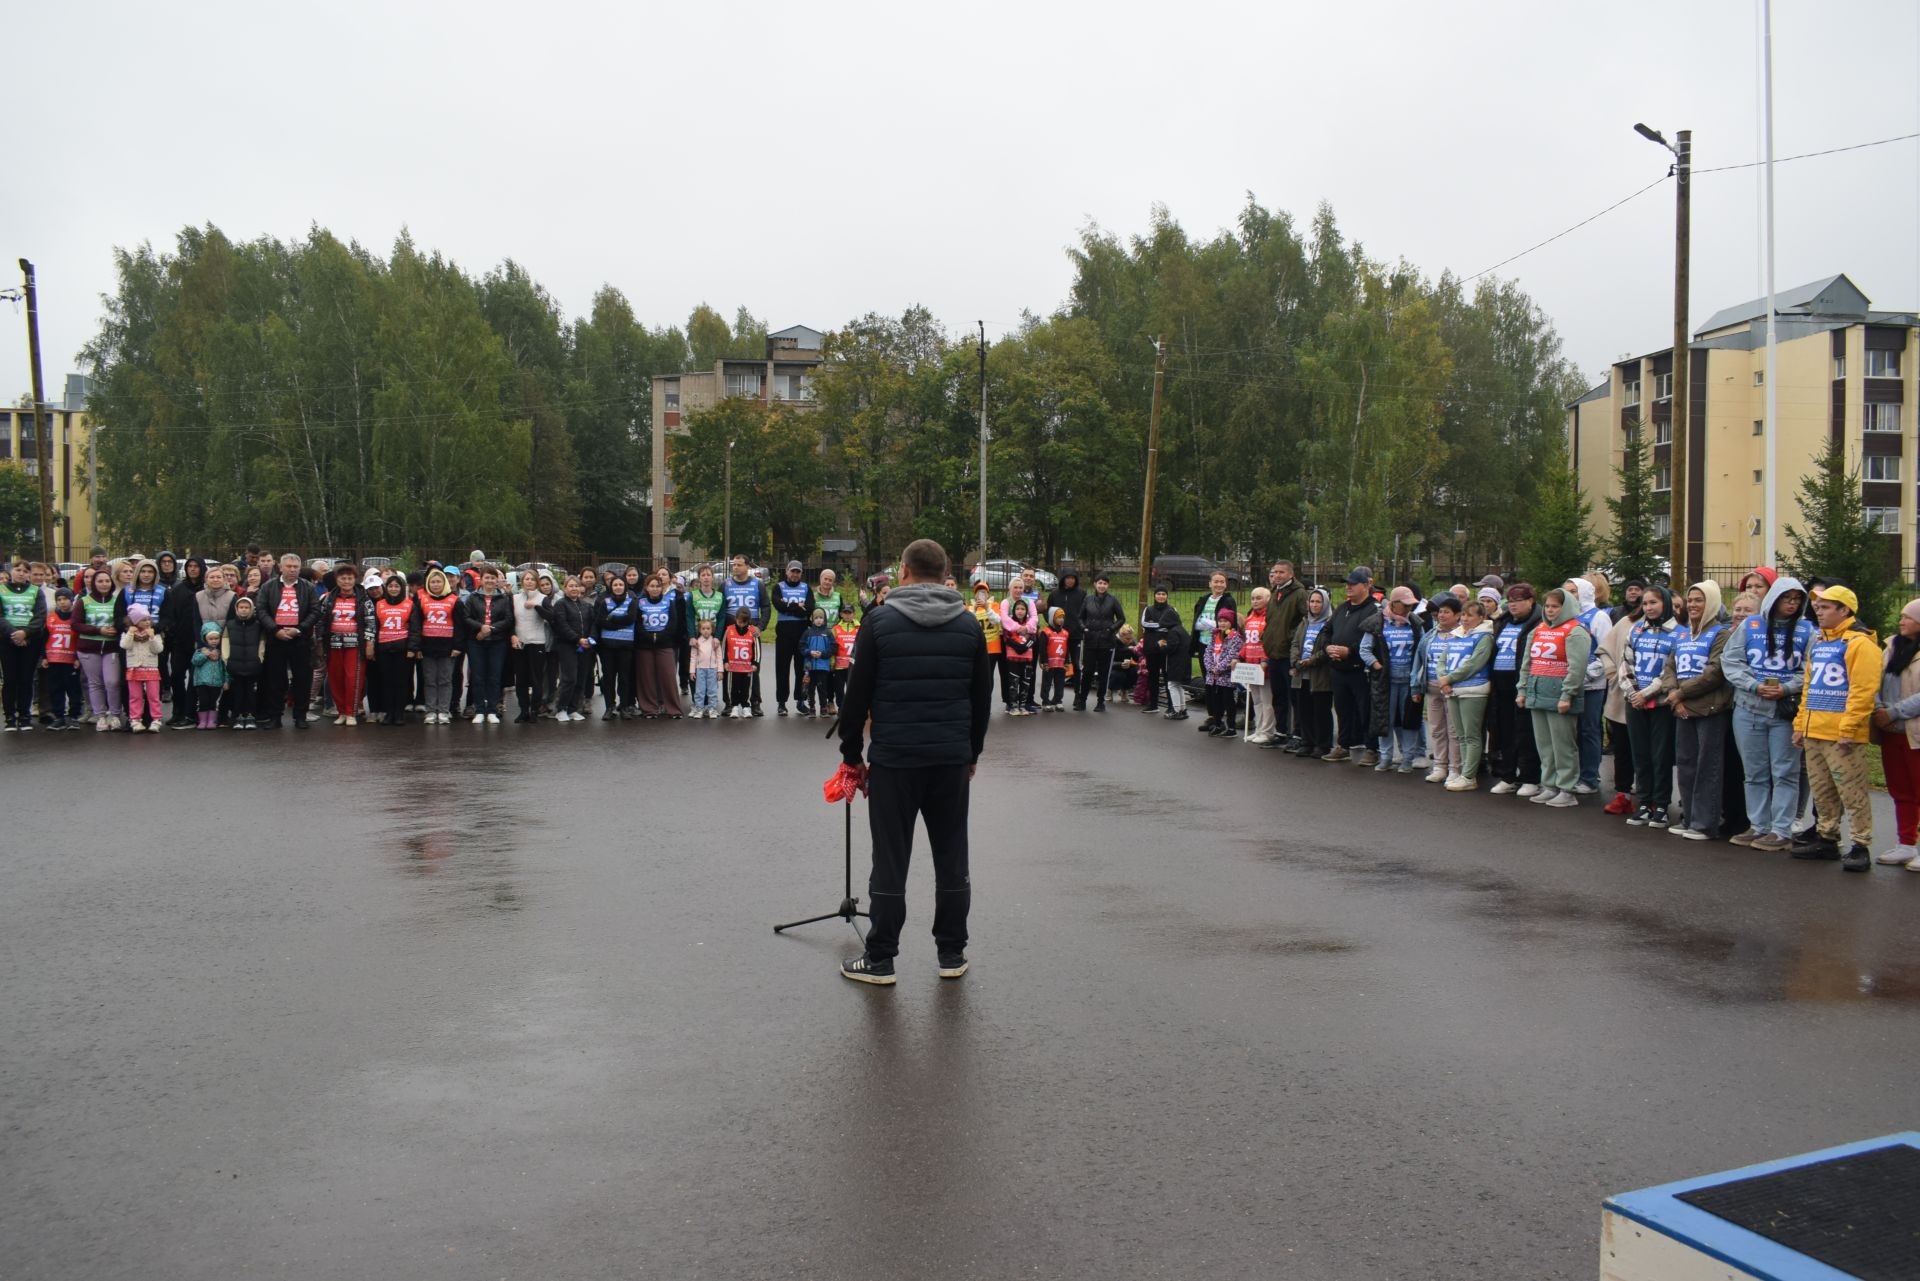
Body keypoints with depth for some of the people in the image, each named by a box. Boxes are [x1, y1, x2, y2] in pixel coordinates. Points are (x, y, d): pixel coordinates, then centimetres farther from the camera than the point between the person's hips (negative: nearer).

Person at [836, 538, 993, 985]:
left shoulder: (880, 622, -5)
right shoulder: (969, 625, 4)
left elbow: (857, 695, -4)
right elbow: (982, 698, 9)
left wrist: (851, 752, 7)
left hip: (894, 758, -3)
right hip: (952, 759, 3)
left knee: (890, 861, 3)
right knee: (952, 859, 12)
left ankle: (880, 960, 9)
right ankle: (952, 954, 20)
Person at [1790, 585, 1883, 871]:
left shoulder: (1859, 643, -10)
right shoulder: (1818, 643, 17)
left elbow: (1863, 690, -17)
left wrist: (1848, 728, -21)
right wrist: (1800, 725, 18)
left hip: (1841, 734, -9)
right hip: (1814, 732, 9)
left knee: (1852, 792, -4)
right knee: (1821, 791, 15)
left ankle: (1861, 846, 2)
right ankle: (1827, 839, 24)